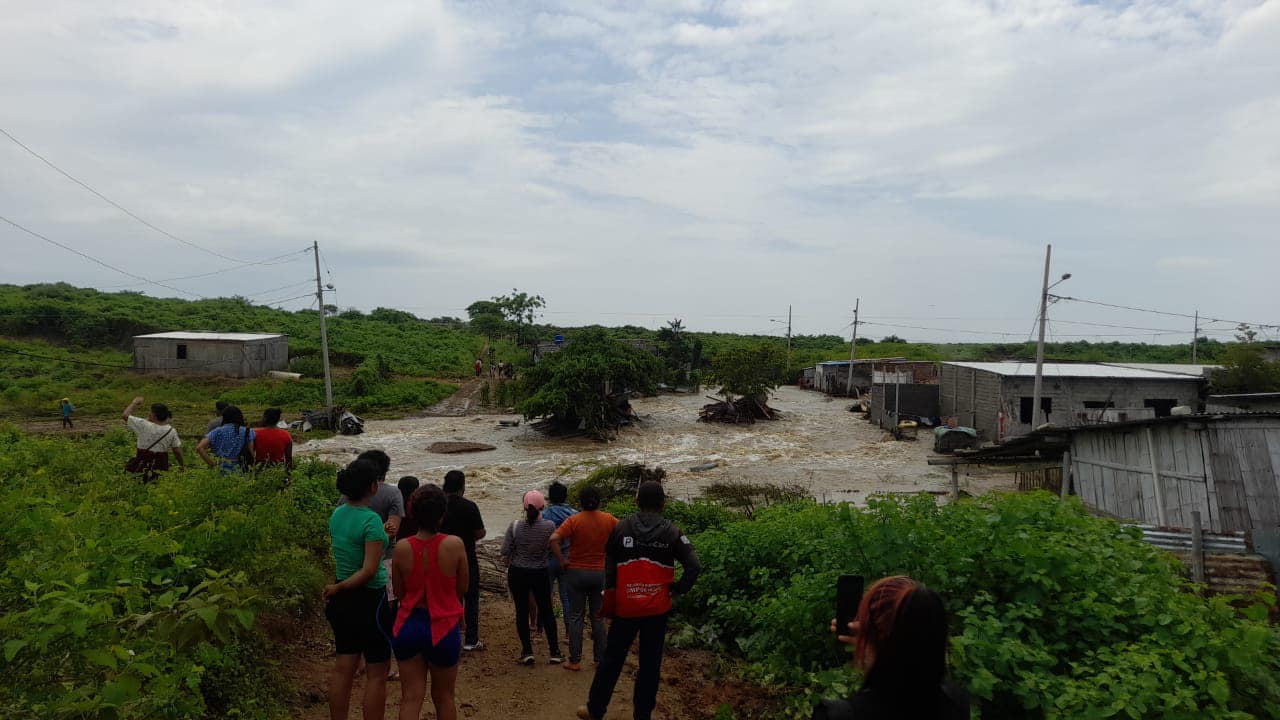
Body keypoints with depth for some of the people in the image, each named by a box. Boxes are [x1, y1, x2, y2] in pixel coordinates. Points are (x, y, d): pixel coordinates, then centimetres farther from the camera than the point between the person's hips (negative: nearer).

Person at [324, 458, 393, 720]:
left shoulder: (336, 514, 1)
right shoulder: (371, 520, -21)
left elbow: (337, 560, 12)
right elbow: (370, 570, -23)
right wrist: (338, 588, -12)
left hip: (342, 601, 8)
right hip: (369, 600, -8)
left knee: (344, 667, 18)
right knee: (377, 672, 6)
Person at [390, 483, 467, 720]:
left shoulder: (401, 548, -9)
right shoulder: (455, 545, -15)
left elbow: (398, 592, 2)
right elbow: (462, 589, -4)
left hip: (409, 626, 2)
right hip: (443, 628, -1)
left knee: (410, 698, 9)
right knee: (443, 697, 17)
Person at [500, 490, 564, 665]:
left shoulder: (515, 525, -13)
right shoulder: (549, 526, -15)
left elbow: (505, 553, -9)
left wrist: (508, 566, 10)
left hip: (517, 573, 0)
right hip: (541, 573, 0)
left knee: (521, 611, 12)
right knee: (546, 611, 14)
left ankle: (527, 652, 14)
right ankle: (555, 652, 19)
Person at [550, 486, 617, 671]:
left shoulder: (574, 520, -13)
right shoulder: (608, 519, -5)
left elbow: (554, 539, -23)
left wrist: (562, 561, -13)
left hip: (577, 572, -2)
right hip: (600, 573, 2)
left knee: (576, 617, 9)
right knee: (598, 618, 14)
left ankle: (575, 661, 13)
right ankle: (600, 659, 20)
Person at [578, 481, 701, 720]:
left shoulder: (621, 528, -4)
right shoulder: (672, 532, -6)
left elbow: (609, 567, 1)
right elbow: (695, 566, -14)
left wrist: (608, 606, 10)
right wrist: (676, 590, -2)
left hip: (625, 608, 0)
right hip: (658, 610, 0)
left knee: (612, 658, 12)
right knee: (650, 662, 11)